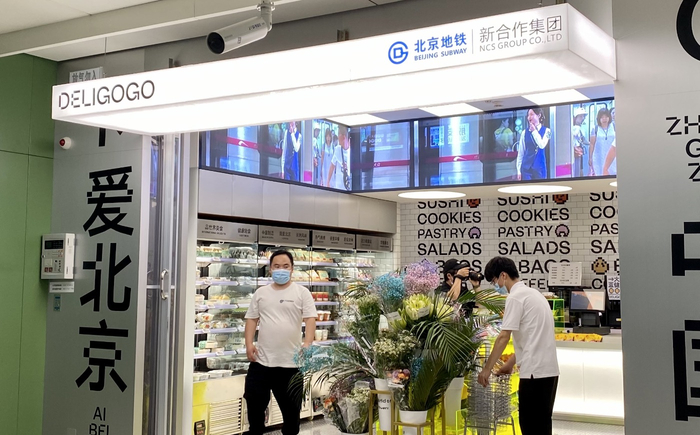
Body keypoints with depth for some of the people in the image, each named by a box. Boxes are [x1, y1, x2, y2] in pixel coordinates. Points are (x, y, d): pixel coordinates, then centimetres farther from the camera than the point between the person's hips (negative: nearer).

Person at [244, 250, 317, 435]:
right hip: (261, 361, 2)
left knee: (291, 408, 10)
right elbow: (251, 319, 10)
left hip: (291, 362, -2)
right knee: (255, 404, 9)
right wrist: (249, 344, -3)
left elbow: (311, 319, -7)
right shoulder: (261, 293, 9)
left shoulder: (302, 292, 0)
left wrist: (307, 345, -21)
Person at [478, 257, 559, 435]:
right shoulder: (533, 293, 19)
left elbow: (504, 337, -14)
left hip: (535, 371, -9)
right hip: (549, 369, 9)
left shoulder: (515, 297, -9)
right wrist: (510, 363, 25)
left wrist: (487, 368, -8)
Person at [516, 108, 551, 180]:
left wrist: (534, 131, -9)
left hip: (539, 167, -1)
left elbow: (542, 145, -18)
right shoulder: (525, 132, 3)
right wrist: (519, 170, 1)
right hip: (526, 167, 1)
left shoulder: (546, 131, 1)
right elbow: (520, 152, 5)